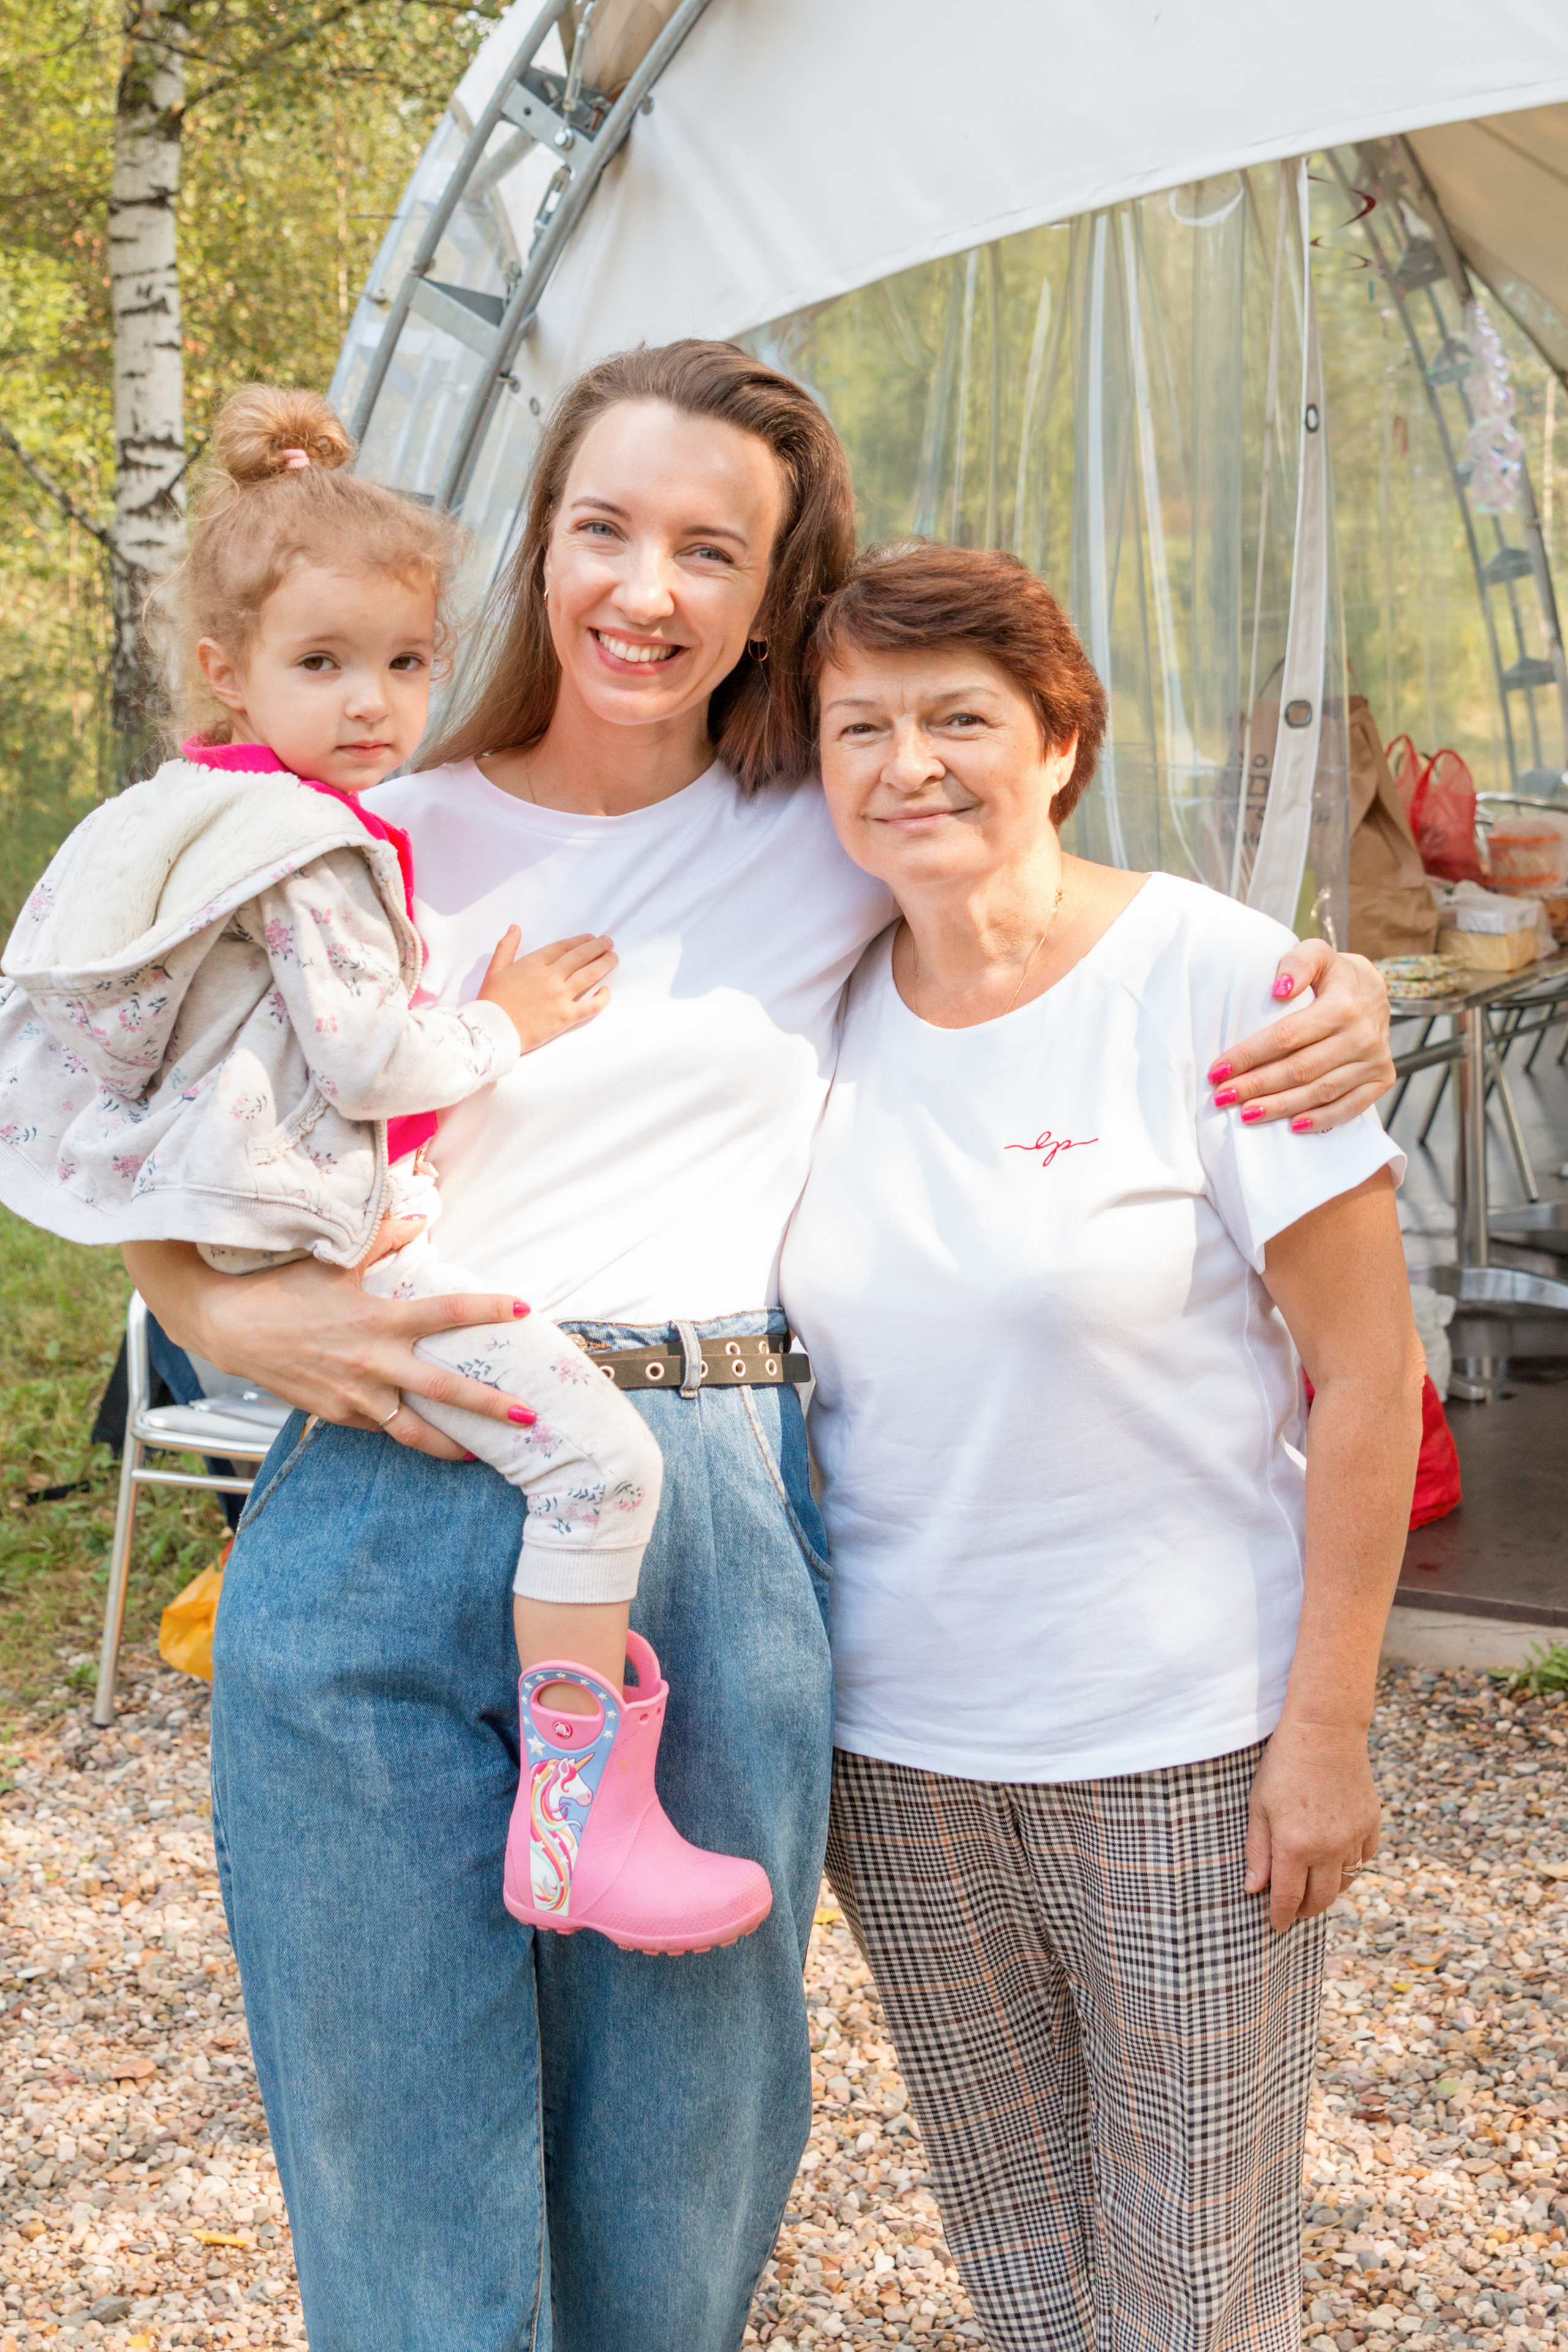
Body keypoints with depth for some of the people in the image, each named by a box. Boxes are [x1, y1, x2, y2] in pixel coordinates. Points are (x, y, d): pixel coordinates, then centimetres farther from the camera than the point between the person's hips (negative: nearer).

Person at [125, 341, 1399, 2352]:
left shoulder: (839, 844, 8)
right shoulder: (383, 845, 8)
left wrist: (1328, 1001, 3)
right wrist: (228, 1317, -7)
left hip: (709, 1533, 0)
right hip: (374, 1524, 0)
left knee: (676, 2160, 11)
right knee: (396, 2161, 9)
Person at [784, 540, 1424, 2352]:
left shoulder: (1216, 977, -11)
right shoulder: (826, 1011, 3)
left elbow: (1365, 1367, -10)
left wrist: (1327, 1724, -11)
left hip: (1184, 1741, -4)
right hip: (896, 1743, 4)